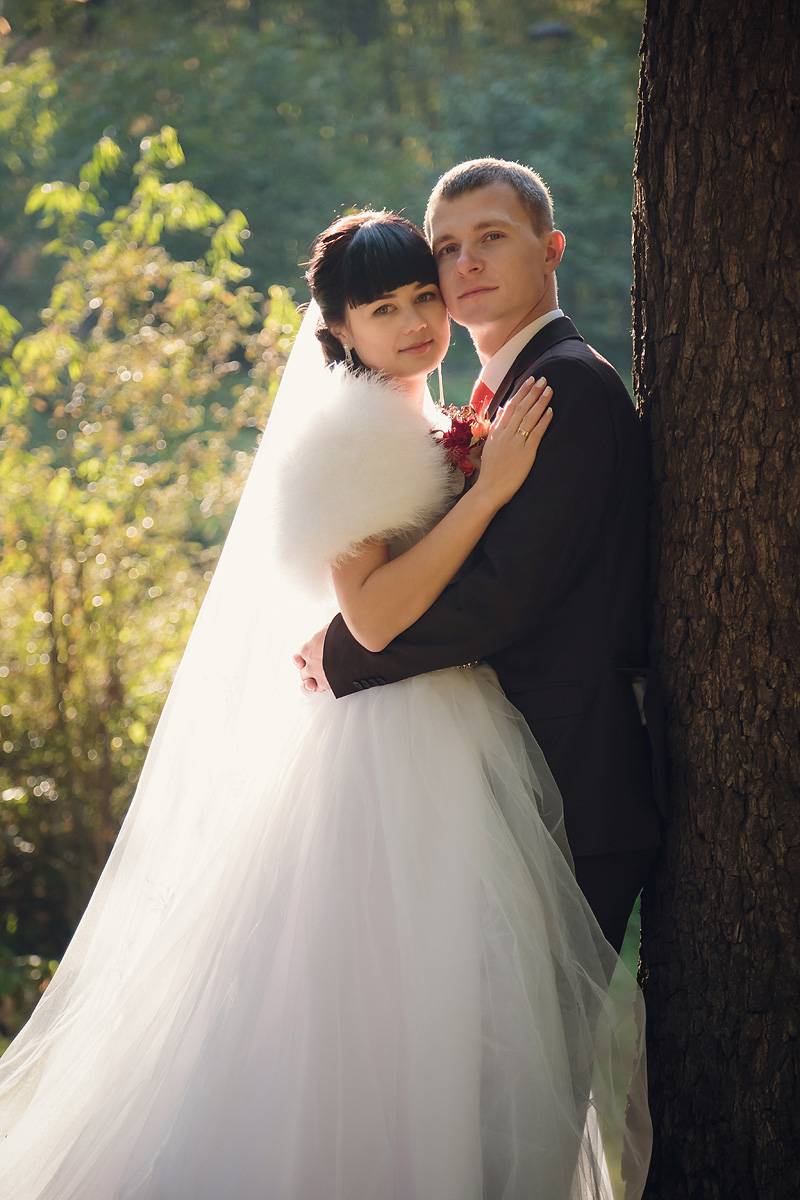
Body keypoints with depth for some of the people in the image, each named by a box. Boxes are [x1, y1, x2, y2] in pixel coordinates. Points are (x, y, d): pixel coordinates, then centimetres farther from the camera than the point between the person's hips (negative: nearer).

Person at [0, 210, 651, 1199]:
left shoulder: (429, 433, 17)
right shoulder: (351, 429, -11)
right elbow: (374, 615, -21)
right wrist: (489, 489, -21)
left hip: (466, 751, 9)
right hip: (396, 757, -9)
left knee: (455, 1026, 13)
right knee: (386, 1018, -7)